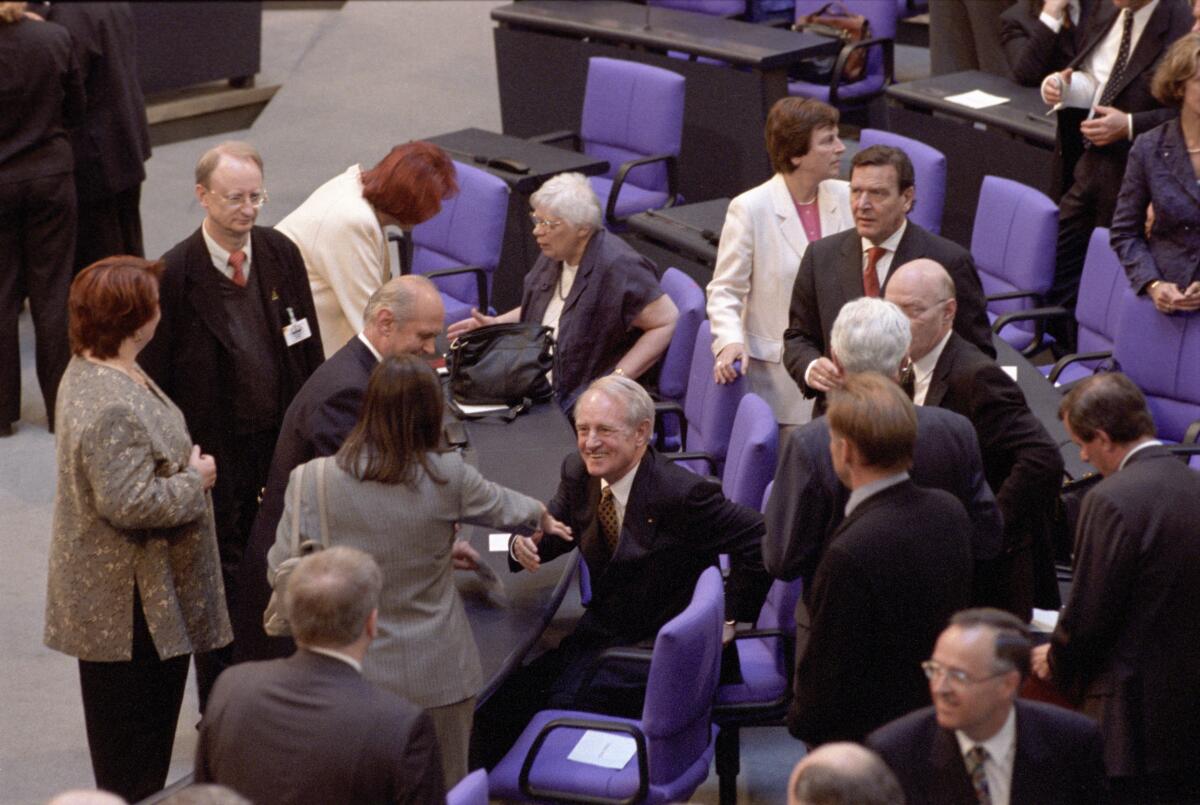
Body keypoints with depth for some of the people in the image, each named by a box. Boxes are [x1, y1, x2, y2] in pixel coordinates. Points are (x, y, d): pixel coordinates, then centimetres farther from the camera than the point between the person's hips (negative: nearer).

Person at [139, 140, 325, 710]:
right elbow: (156, 375, -11)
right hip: (215, 451, -5)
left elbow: (309, 351, 9)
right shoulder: (175, 274, -16)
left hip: (281, 439, 5)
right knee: (222, 580, 6)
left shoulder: (281, 255, 0)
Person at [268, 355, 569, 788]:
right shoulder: (447, 476, -12)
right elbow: (500, 504, 9)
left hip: (349, 677, 0)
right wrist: (541, 516, 35)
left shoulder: (312, 480, -13)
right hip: (437, 674, 0)